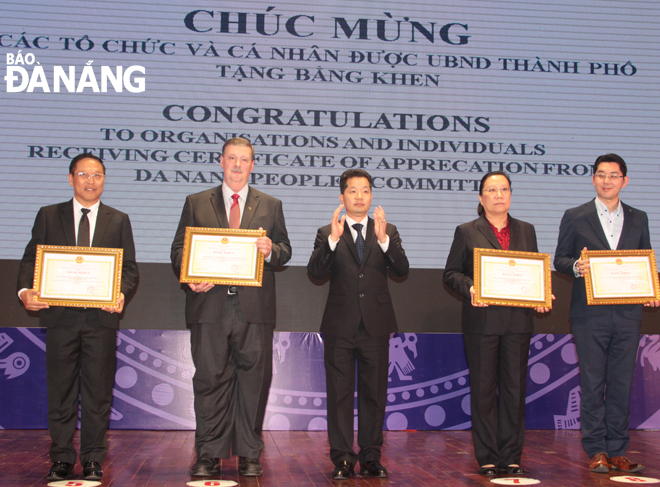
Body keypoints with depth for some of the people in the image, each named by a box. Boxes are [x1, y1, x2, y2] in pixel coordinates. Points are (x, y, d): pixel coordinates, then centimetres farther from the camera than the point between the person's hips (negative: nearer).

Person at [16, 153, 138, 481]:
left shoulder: (118, 220, 10)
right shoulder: (49, 216, 9)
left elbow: (130, 267, 6)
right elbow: (31, 259, 5)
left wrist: (121, 292, -14)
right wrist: (25, 290, -14)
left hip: (102, 317, 0)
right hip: (60, 315, 0)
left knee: (98, 390, 4)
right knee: (60, 390, 5)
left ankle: (93, 460, 14)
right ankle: (61, 459, 16)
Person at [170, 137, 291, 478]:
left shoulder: (270, 206, 14)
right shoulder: (196, 203, 13)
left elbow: (285, 249, 13)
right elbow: (179, 249, 9)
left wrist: (271, 250, -11)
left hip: (255, 307, 1)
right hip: (210, 305, 0)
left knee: (253, 380, 2)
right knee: (210, 379, 1)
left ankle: (249, 455, 13)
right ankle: (209, 455, 10)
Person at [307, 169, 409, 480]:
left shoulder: (388, 231, 9)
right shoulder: (327, 234, 5)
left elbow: (402, 269, -6)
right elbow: (315, 272, -10)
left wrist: (383, 239, -22)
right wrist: (333, 239, -23)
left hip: (376, 325, 1)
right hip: (340, 326, -1)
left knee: (374, 393, 7)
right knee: (340, 394, 2)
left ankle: (371, 458, 17)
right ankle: (342, 460, 10)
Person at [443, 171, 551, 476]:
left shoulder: (526, 231, 15)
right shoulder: (467, 232, 6)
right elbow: (451, 273, 3)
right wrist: (469, 288, -16)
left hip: (518, 321, 3)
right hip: (482, 320, -3)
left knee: (515, 387, 4)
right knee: (483, 388, 2)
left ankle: (511, 456, 14)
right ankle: (487, 457, 10)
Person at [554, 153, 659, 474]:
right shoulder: (575, 217, 5)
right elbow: (560, 259, 5)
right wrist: (576, 266, -17)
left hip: (627, 313, 2)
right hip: (590, 314, -2)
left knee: (622, 384, 5)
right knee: (592, 384, 1)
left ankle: (617, 451, 13)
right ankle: (596, 450, 10)